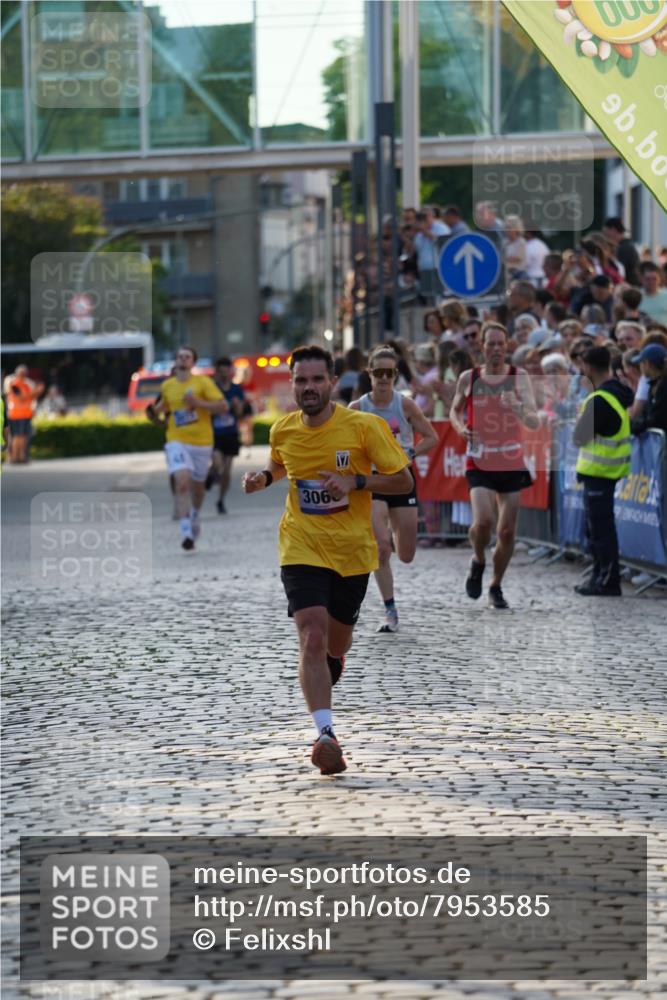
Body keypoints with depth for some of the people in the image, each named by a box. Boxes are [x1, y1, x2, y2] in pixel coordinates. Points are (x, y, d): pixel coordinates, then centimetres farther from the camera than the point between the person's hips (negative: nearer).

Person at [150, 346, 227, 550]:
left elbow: (223, 406, -10)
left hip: (201, 442, 0)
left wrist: (198, 403, -20)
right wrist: (155, 411, 7)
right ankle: (186, 533, -24)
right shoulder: (167, 386, 7)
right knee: (182, 483, -20)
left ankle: (195, 517, 46)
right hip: (177, 442, 0)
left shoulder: (203, 382, -4)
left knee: (197, 486, 15)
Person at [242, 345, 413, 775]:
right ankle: (326, 733, -25)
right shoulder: (283, 430, -2)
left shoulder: (365, 426, -12)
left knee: (336, 644, 18)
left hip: (353, 551, 0)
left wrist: (356, 482, -23)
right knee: (313, 638, -20)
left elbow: (404, 481, -8)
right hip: (302, 549, 0)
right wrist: (264, 477, -1)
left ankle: (325, 676, 56)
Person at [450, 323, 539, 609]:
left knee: (507, 531, 4)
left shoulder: (518, 377, -4)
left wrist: (517, 407, -33)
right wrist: (461, 428, -4)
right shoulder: (469, 379, 0)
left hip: (512, 464, 1)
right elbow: (455, 410, 18)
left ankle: (496, 587, 24)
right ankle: (478, 561, 10)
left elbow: (534, 422, -13)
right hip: (480, 464, -1)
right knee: (483, 521, -21)